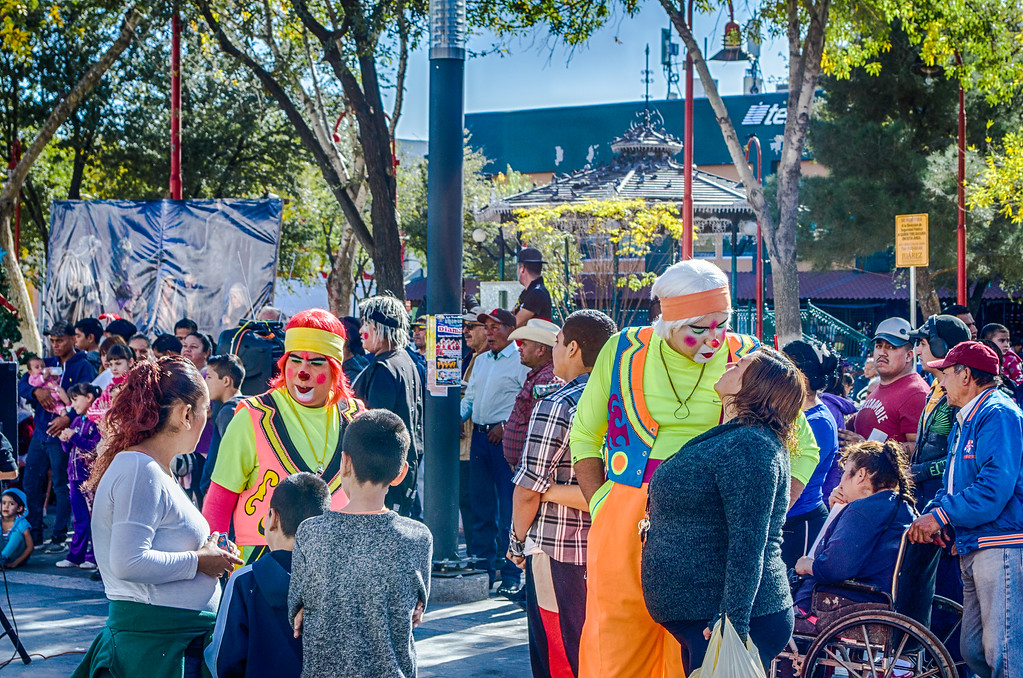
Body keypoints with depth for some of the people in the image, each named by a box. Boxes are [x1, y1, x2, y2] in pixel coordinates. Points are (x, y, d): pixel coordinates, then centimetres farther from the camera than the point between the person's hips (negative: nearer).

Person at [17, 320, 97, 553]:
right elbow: (22, 385, 8)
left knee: (61, 486, -3)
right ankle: (34, 535, 15)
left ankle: (59, 538, 3)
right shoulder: (47, 364, 15)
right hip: (40, 433, 7)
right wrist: (36, 391, -15)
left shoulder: (83, 366, -4)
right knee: (30, 484, 6)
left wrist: (68, 417, -31)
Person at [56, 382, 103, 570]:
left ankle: (94, 557, 3)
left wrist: (74, 437, -19)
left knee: (94, 517, -3)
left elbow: (97, 447, -20)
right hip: (76, 475, 8)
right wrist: (65, 440, 0)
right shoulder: (77, 421, 15)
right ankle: (75, 556, 16)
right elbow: (69, 449, 21)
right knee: (79, 518, 12)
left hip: (91, 475, -8)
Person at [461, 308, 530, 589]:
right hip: (480, 437, 7)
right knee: (481, 505, 10)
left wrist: (506, 425, -18)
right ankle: (483, 566, 18)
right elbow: (470, 397, 24)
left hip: (505, 437, -7)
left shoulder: (521, 361, -5)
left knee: (508, 509, -6)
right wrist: (457, 417, 6)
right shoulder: (480, 361, 20)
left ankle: (511, 574, -2)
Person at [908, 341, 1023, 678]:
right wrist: (931, 513, 3)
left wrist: (940, 515, -16)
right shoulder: (964, 421, 22)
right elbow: (952, 483, 24)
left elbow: (995, 485, -21)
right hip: (972, 546, 11)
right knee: (973, 651, 11)